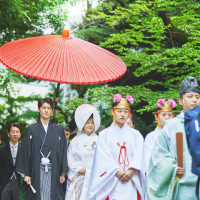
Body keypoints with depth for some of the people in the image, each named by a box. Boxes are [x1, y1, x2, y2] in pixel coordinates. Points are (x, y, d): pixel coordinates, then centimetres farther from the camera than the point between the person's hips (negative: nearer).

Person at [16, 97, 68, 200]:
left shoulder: (59, 130, 10)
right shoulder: (31, 129, 6)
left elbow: (63, 151, 8)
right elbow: (25, 152, 3)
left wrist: (63, 173, 2)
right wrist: (26, 174, -3)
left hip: (53, 172, 1)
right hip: (36, 171, -1)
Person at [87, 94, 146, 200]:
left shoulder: (136, 134, 14)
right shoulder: (105, 134, 9)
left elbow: (138, 156, 4)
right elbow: (104, 157, -1)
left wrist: (131, 172, -12)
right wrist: (117, 172, -13)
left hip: (131, 182, 1)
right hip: (112, 182, -1)